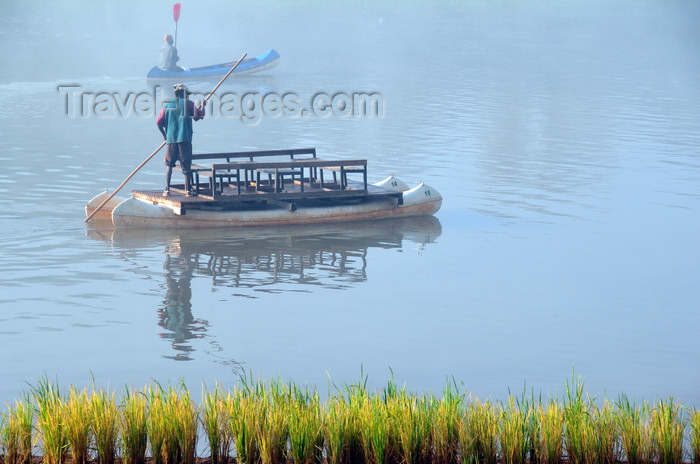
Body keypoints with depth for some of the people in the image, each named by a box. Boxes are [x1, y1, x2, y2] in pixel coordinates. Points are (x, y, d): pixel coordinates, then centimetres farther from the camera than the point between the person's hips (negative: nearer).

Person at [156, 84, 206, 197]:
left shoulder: (167, 105, 9)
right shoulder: (188, 103, 2)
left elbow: (159, 122, 6)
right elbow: (199, 116, 5)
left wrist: (164, 135, 20)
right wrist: (203, 106, 23)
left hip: (170, 139, 2)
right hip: (185, 139, -2)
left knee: (169, 164, 11)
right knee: (186, 165, 2)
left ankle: (167, 189, 4)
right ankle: (188, 190, 0)